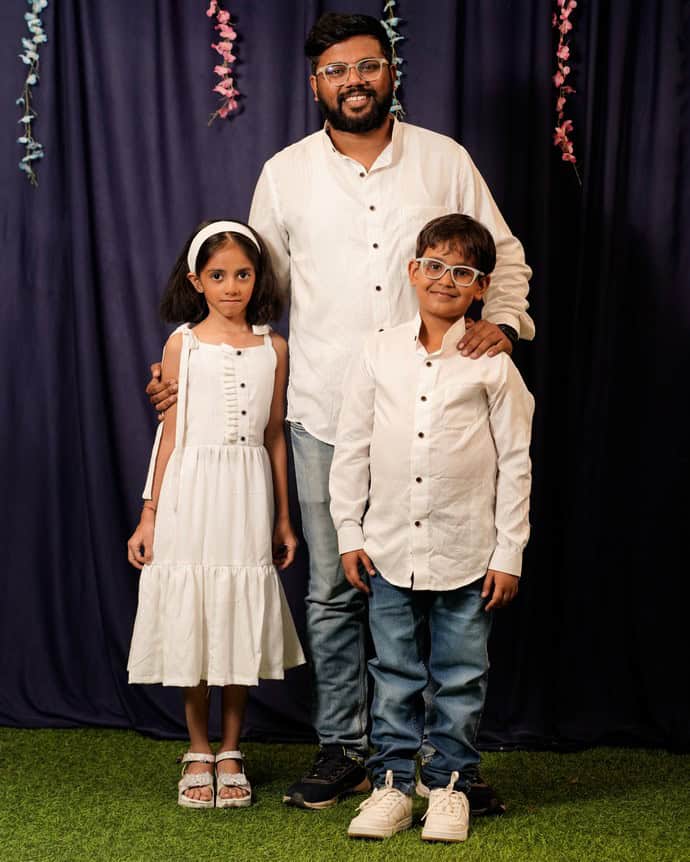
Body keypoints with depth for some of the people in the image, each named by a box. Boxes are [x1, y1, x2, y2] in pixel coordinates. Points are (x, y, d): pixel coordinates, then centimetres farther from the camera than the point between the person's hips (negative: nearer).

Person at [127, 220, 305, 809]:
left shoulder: (273, 347, 6)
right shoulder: (183, 345, 1)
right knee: (192, 625, 3)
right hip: (192, 493, -1)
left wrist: (283, 517, 11)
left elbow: (275, 434, 10)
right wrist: (150, 515, -1)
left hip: (249, 495, 1)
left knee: (241, 626, 5)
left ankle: (230, 753, 19)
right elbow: (170, 433, 2)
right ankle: (198, 754, 18)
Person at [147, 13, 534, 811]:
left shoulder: (444, 160, 4)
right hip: (325, 415, 1)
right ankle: (343, 747, 21)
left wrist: (501, 321, -9)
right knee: (332, 590, 7)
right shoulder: (284, 174, 6)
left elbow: (503, 254, 10)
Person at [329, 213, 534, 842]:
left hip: (466, 554, -2)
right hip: (390, 549, 2)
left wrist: (508, 554, -4)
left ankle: (449, 783, 23)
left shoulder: (492, 363, -3)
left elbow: (515, 462, -1)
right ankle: (393, 783, 23)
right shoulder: (379, 353, 2)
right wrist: (349, 534, 3)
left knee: (460, 678, 8)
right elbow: (352, 448, 6)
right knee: (394, 676, 11)